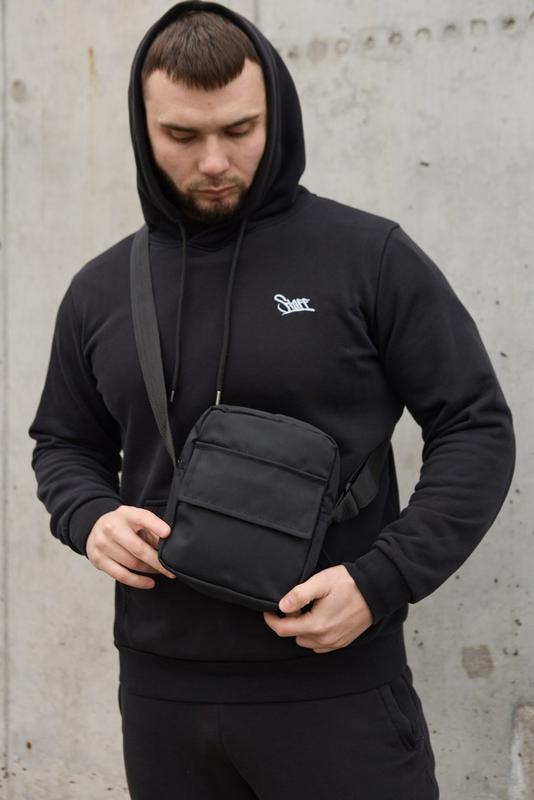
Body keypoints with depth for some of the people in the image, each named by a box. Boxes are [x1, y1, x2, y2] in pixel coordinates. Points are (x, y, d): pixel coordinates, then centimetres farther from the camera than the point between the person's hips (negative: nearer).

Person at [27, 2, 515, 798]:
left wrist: (382, 581, -14)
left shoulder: (370, 257, -6)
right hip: (160, 688, 4)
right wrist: (90, 518, -4)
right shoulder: (102, 290, 6)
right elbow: (66, 443, 18)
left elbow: (476, 429, -3)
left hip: (334, 683, -3)